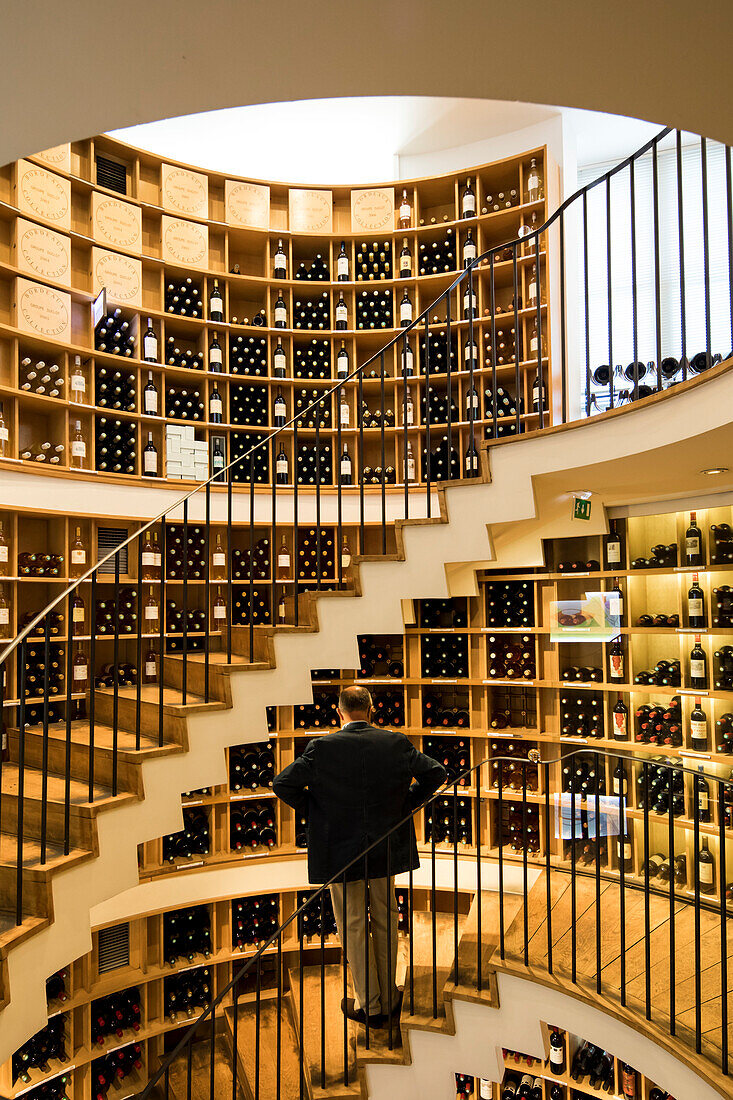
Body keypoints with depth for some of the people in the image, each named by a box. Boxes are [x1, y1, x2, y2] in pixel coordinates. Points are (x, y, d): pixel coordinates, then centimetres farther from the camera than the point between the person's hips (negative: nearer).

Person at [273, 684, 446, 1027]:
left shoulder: (322, 747, -14)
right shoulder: (396, 742, -8)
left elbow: (282, 784, -14)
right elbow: (435, 773, -2)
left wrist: (312, 812, -1)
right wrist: (403, 805, 6)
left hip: (340, 850, -2)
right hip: (385, 846, 3)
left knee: (353, 925, 14)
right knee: (385, 920, 20)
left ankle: (369, 1005, 25)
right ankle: (388, 997, 33)